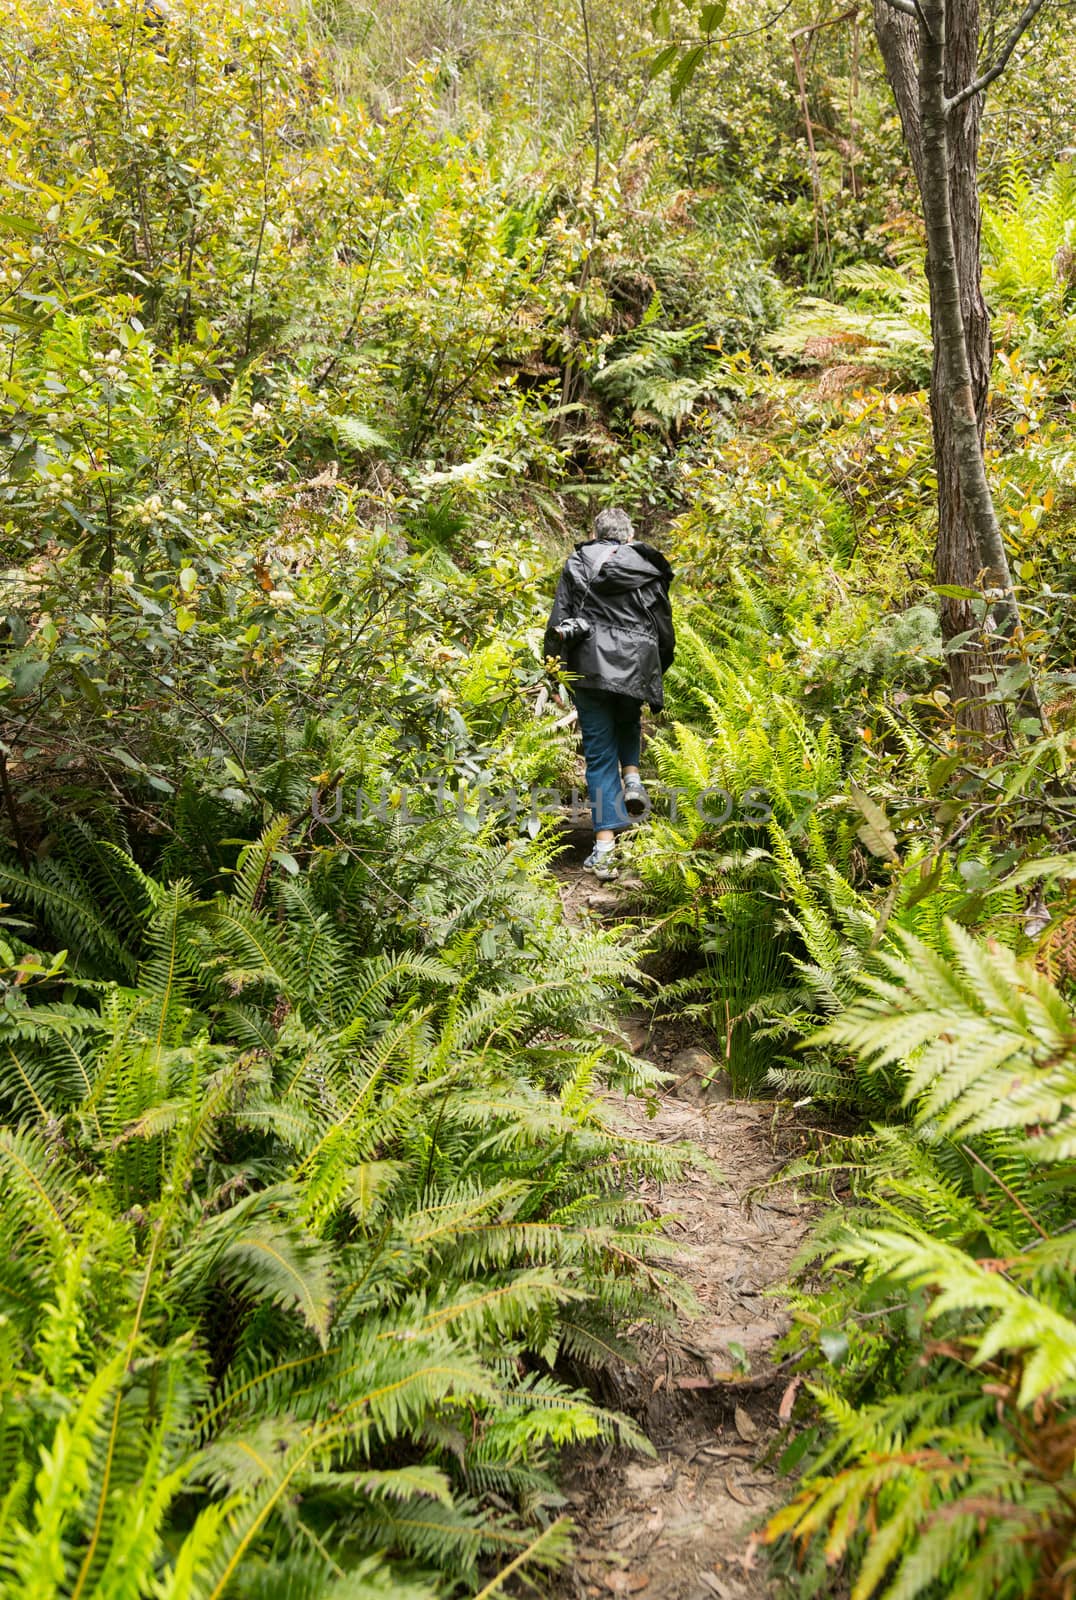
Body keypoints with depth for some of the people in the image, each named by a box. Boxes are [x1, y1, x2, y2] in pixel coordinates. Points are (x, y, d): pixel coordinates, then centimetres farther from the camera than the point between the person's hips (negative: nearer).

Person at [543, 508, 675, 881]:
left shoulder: (578, 563, 8)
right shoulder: (649, 568, 10)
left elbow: (559, 618, 3)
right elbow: (664, 627, 13)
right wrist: (659, 668, 27)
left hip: (590, 665, -1)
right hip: (637, 666, 1)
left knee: (599, 753, 4)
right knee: (627, 721, 33)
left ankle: (605, 847, -3)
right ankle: (632, 777, 6)